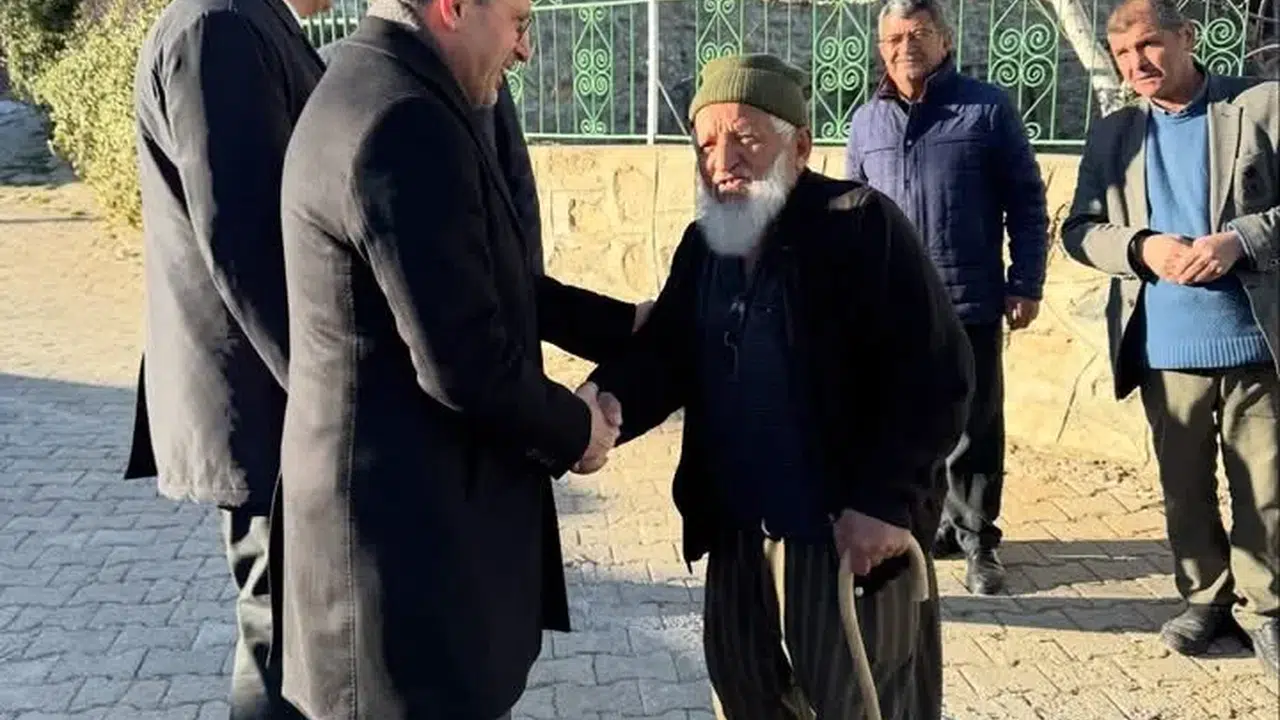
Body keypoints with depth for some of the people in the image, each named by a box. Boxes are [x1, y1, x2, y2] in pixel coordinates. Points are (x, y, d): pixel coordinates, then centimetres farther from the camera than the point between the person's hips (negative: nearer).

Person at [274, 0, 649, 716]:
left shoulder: (385, 96, 10)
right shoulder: (405, 122, -24)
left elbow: (491, 284, 17)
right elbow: (464, 364, -26)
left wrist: (624, 326, 19)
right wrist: (574, 429, -8)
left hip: (413, 498, 10)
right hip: (411, 517, -10)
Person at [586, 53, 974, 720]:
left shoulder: (863, 225, -13)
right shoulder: (702, 244, 8)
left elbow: (938, 373, -18)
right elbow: (663, 352, 5)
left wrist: (885, 501, -21)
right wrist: (605, 401, -17)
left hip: (853, 538, -6)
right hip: (737, 540, 6)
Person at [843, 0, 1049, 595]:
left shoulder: (987, 108, -1)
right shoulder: (867, 121, 9)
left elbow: (1026, 202, 1)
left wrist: (1025, 284, -4)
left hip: (969, 302, -3)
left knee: (974, 429, 6)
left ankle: (977, 539, 20)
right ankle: (939, 522, 28)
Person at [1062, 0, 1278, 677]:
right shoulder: (1112, 134, 8)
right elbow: (1078, 229, 4)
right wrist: (1142, 246, -14)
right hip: (1167, 347, 3)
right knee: (1185, 488, 14)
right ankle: (1205, 598, 30)